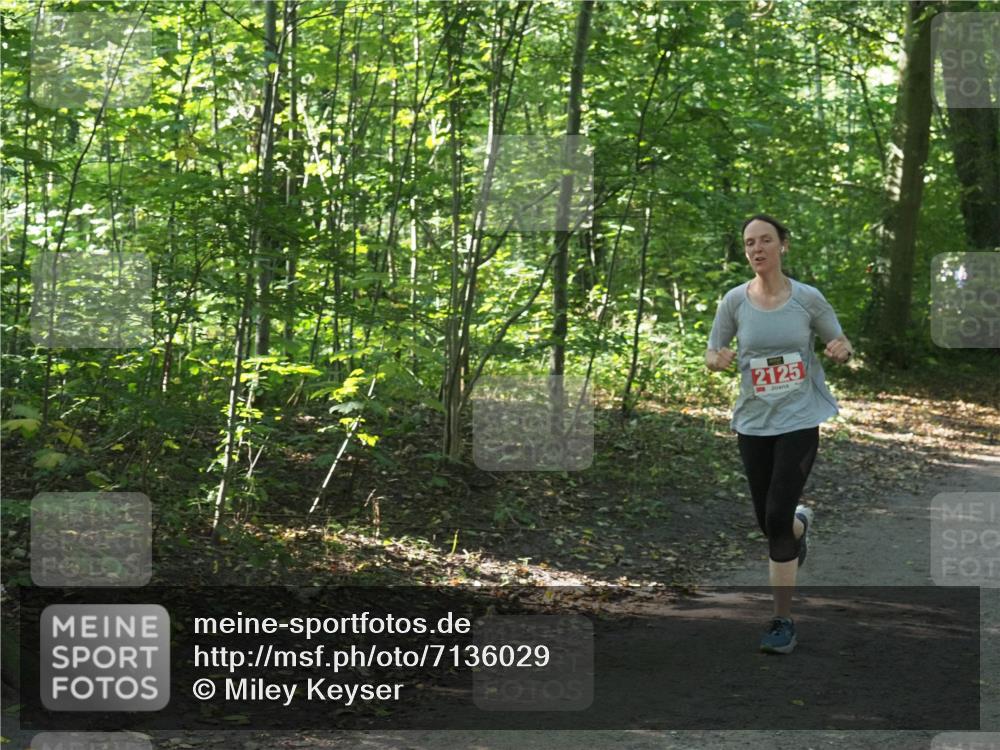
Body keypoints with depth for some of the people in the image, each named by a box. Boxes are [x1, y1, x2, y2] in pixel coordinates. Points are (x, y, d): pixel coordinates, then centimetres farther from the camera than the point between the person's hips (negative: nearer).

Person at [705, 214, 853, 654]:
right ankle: (800, 523, 50)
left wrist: (842, 351, -17)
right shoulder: (735, 300, -3)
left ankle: (783, 621, 0)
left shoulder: (807, 298, -6)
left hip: (799, 420, -3)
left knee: (777, 519, -13)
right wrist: (718, 360, -18)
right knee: (769, 522, 10)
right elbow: (712, 354, 6)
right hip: (753, 421, 3)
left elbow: (841, 346, 7)